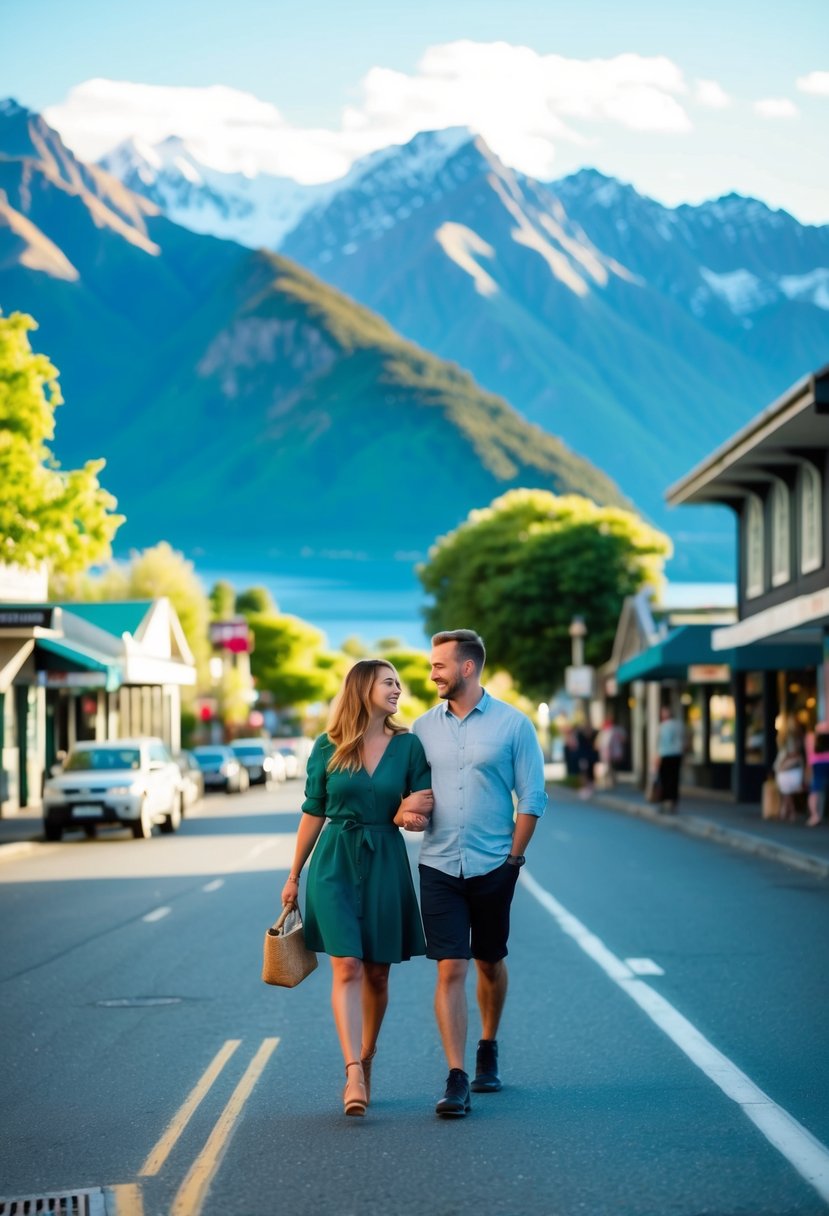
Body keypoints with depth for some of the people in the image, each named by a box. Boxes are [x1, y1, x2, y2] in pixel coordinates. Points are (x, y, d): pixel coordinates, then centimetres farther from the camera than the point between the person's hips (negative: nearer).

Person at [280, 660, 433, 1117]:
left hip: (385, 863, 2)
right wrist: (294, 876, 13)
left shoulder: (408, 746, 3)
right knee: (347, 967, -12)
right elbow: (313, 814, 9)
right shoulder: (327, 748, 1)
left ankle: (364, 1060, 25)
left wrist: (410, 815, -16)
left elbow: (423, 815, 8)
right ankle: (354, 1075, -19)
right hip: (335, 862, -2)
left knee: (376, 973, 7)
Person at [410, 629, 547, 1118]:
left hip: (494, 868, -1)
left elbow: (532, 798, -2)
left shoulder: (513, 725, -3)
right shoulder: (424, 727, 5)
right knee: (451, 970, -8)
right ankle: (457, 1079, -11)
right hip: (439, 867, 1)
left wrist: (513, 859, -6)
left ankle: (489, 1051, 37)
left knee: (490, 963, 15)